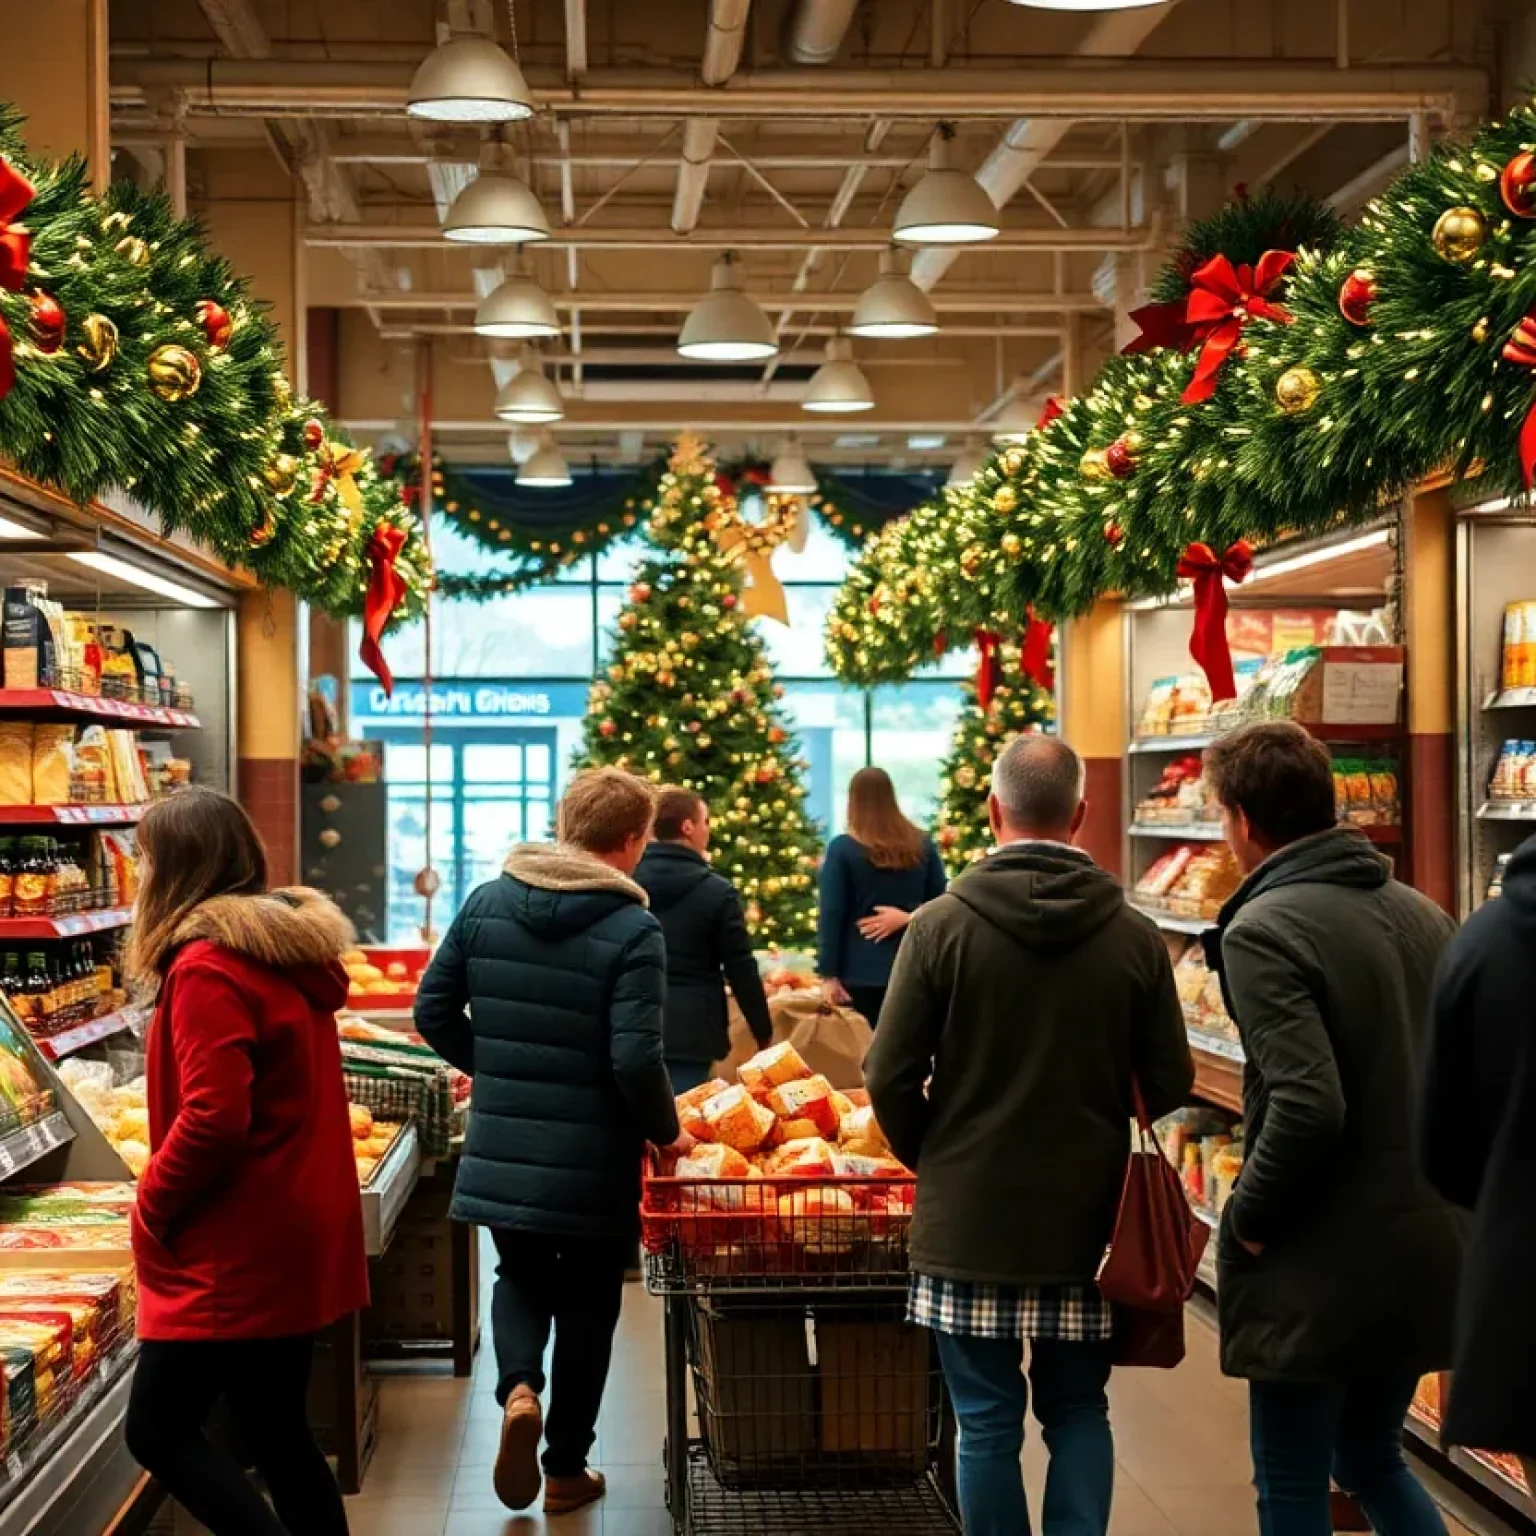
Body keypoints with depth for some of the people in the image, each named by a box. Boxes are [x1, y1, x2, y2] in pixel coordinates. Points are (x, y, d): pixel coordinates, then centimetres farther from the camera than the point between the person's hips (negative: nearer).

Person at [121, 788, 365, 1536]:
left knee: (159, 1428, 1)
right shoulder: (294, 952, 11)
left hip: (239, 1249, -9)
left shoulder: (207, 966, -17)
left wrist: (151, 1209, -9)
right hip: (293, 1235, 9)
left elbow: (213, 1117, -24)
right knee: (278, 1434, 14)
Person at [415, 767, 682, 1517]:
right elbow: (636, 1060, -21)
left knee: (521, 1278, 24)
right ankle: (565, 1469, 24)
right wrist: (665, 1131, -3)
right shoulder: (633, 930, -16)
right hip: (594, 1163, -3)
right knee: (586, 1307, 15)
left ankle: (518, 1390, -4)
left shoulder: (485, 903, -1)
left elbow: (433, 1011, 3)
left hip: (501, 1151, 3)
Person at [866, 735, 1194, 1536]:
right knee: (1077, 1410, 15)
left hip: (969, 1218, -2)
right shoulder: (1134, 936, -5)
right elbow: (1169, 1082, -1)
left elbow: (890, 1078, -8)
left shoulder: (940, 926, -10)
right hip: (1086, 1215, 2)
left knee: (988, 1420, 8)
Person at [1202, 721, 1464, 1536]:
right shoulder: (1420, 913, 7)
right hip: (1425, 1246, 7)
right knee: (1373, 1458, 24)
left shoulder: (1263, 930, -17)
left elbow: (1307, 1105, -26)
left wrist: (1246, 1218, -12)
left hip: (1321, 1263, -7)